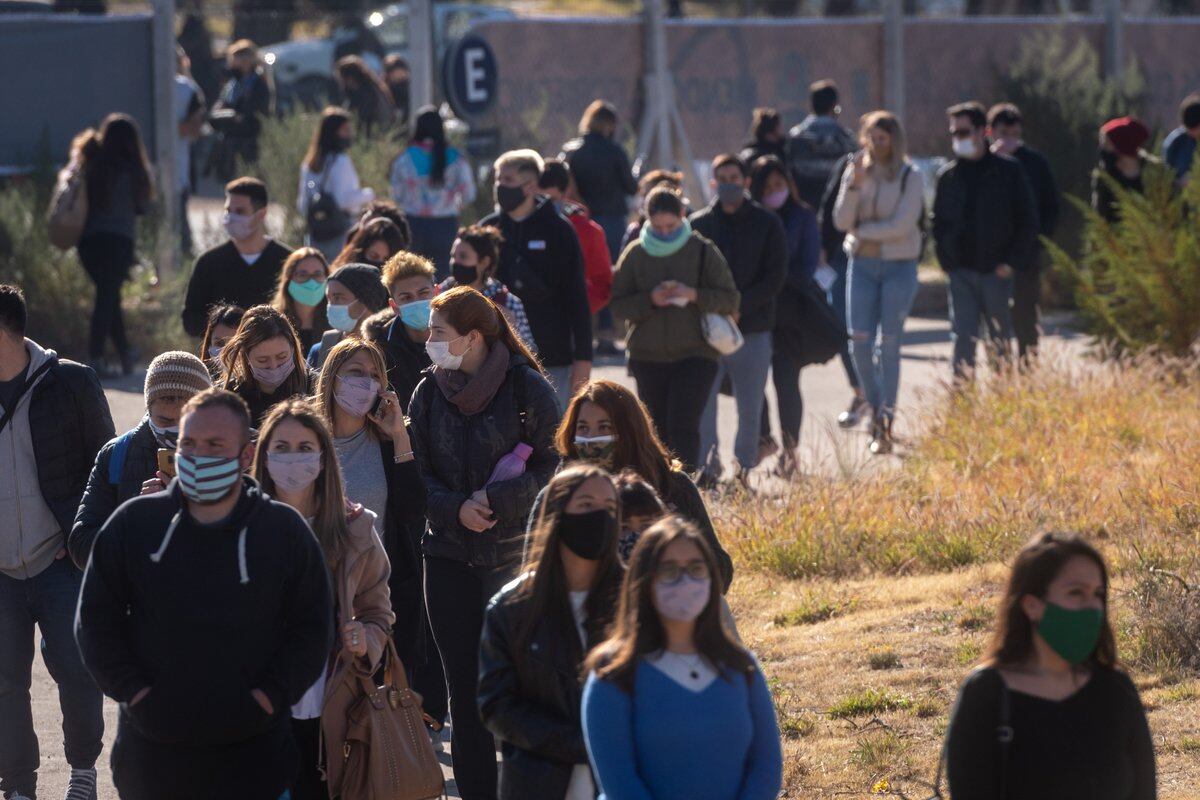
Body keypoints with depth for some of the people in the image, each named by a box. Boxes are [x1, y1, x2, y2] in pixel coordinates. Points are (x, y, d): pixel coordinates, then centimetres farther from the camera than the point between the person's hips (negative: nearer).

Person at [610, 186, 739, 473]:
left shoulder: (703, 251, 0)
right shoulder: (635, 254, 6)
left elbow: (731, 300, 0)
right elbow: (617, 305, 4)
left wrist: (694, 295, -16)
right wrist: (650, 300, -14)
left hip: (695, 355, -3)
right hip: (648, 358, 3)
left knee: (683, 425, -16)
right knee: (658, 430, 6)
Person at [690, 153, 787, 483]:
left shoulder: (767, 224, 4)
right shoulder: (698, 224, 6)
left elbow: (775, 279, -1)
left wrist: (739, 307, -12)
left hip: (753, 330, 0)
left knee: (750, 407, 4)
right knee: (701, 400, -8)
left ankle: (745, 465, 17)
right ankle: (707, 465, 1)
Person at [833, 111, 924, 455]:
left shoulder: (910, 177, -4)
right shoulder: (856, 172, 6)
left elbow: (902, 225, -13)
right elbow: (841, 221, -2)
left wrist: (862, 229, -6)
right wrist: (855, 185, -14)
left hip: (899, 266, -4)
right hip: (863, 265, 4)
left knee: (888, 344, -5)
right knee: (860, 342, -2)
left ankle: (885, 425, -1)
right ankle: (876, 408, 18)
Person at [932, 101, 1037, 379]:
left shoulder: (1009, 171, 0)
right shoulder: (948, 176, 8)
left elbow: (1027, 221, 1)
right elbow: (939, 223, 14)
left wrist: (1012, 263, -6)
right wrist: (947, 260, 1)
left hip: (997, 272, -2)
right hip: (962, 272, 2)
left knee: (1001, 341, 6)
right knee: (963, 338, -7)